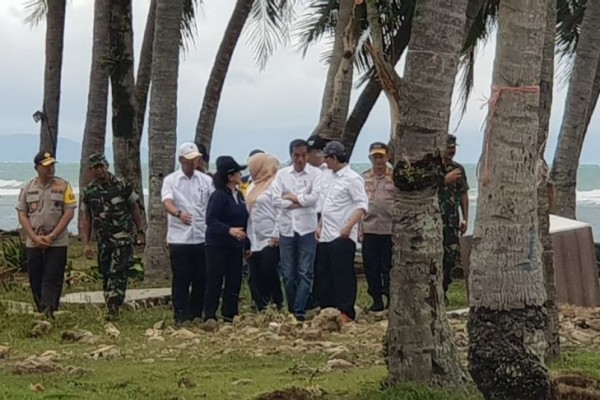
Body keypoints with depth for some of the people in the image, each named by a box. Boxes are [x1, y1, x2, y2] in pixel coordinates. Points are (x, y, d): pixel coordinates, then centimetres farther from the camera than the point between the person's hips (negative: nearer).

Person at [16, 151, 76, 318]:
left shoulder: (63, 186, -1)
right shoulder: (28, 188, 6)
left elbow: (69, 213, -5)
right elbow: (22, 214, 5)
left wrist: (52, 236, -11)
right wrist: (35, 237, -8)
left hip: (57, 243, -3)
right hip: (33, 243, 3)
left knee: (52, 279, -8)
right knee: (35, 280, 5)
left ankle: (48, 313, -13)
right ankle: (42, 313, 15)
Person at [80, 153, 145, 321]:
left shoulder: (121, 185, -3)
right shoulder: (88, 191, 5)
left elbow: (134, 208, 5)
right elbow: (85, 219, 9)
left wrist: (140, 231, 4)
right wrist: (86, 244, 3)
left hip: (123, 237, -4)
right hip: (103, 240, 4)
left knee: (118, 273, -14)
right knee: (106, 274, 7)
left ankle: (113, 308, -18)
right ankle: (111, 308, 16)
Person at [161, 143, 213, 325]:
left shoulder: (206, 180, 9)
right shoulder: (171, 180, 0)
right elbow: (167, 202, -16)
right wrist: (178, 213, -38)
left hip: (202, 238, 3)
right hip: (179, 239, -3)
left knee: (201, 279, 7)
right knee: (181, 279, 0)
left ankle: (196, 315, 18)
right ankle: (180, 316, 6)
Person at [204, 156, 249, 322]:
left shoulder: (239, 195, 11)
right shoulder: (218, 195, -14)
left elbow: (244, 219, 18)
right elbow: (211, 220, -20)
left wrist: (245, 242, 14)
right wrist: (229, 230, -30)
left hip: (235, 246, 8)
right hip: (218, 245, -8)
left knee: (234, 281, 8)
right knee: (215, 281, -3)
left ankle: (229, 315, 15)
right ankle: (209, 316, 3)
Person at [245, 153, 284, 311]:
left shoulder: (274, 184, -7)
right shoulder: (253, 186, 18)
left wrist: (277, 235, -18)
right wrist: (248, 238, 16)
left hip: (270, 240, -8)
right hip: (255, 240, 8)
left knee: (268, 273, -10)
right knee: (256, 278, 6)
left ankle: (278, 307, 1)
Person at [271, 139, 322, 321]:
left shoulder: (315, 173, 0)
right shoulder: (282, 174, 7)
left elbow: (314, 197, -14)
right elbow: (277, 200, -3)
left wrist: (292, 197, -5)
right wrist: (302, 202, -8)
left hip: (307, 228, -3)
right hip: (287, 228, 3)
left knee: (305, 272, -6)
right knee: (288, 274, 6)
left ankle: (300, 311, -8)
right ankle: (291, 310, 16)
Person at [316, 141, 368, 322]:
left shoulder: (352, 178, -11)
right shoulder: (329, 176, 15)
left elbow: (362, 205, -16)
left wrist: (349, 226, -23)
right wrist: (320, 225, 16)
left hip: (342, 237, -8)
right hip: (326, 236, 9)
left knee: (343, 276, -4)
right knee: (324, 276, 11)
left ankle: (346, 313, 1)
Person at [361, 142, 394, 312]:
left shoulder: (396, 176, 2)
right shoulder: (363, 178, 11)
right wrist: (358, 228, 7)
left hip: (390, 229, -3)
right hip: (369, 228, 3)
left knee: (388, 266, -1)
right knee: (371, 267, 5)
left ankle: (391, 299, 8)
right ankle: (377, 300, 15)